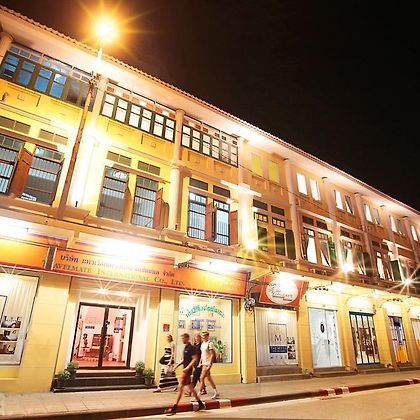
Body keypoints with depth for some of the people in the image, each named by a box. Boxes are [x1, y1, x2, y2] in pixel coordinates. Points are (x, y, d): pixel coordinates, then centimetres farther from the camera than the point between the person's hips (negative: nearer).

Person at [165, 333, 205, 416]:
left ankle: (174, 408, -2)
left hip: (187, 370, -10)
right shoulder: (185, 348, 13)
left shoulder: (191, 348, -15)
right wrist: (177, 365, 12)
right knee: (190, 387, 17)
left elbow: (195, 359, -20)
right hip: (185, 370, 10)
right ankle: (200, 404, 28)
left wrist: (187, 367, -25)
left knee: (180, 387, -7)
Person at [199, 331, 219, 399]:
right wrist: (200, 363, 14)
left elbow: (212, 355, -18)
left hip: (207, 364, -9)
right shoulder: (202, 343, 10)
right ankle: (216, 393, 25)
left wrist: (209, 365, -20)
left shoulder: (210, 343, -15)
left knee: (202, 378, -7)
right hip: (203, 363, 9)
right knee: (209, 379, 15)